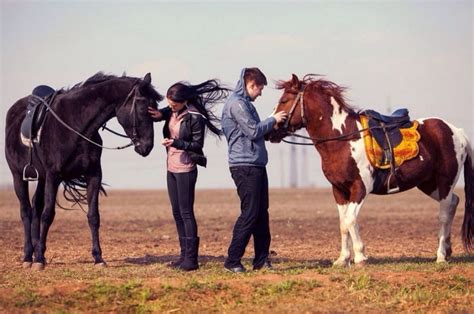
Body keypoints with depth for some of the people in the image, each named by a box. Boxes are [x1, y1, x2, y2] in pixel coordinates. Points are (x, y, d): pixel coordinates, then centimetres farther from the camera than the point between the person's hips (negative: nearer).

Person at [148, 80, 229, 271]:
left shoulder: (195, 118, -16)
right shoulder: (172, 112, 5)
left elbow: (197, 145, -15)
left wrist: (176, 143, -28)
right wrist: (159, 115, -2)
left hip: (185, 169, -9)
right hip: (171, 168, 9)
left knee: (186, 212, -8)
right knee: (177, 212, 11)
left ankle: (191, 258, -6)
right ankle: (184, 255, 18)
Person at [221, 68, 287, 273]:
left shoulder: (245, 103, 20)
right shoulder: (236, 103, -12)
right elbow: (253, 131, -16)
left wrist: (273, 126, 12)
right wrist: (273, 120, -3)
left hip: (256, 165, 10)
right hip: (244, 165, -10)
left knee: (261, 213, 10)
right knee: (250, 213, -10)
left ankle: (262, 259, 14)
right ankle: (232, 261, -7)